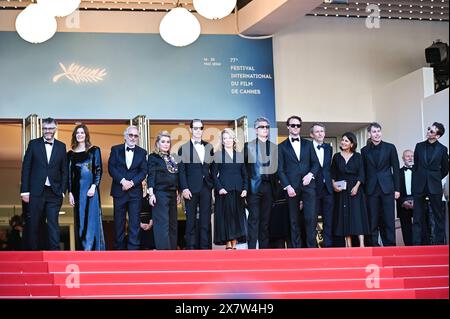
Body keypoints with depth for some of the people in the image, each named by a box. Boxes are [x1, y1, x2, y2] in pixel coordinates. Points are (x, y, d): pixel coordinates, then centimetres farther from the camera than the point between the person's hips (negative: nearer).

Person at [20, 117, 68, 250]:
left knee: (53, 224, -3)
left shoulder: (61, 146, 9)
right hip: (36, 192, -1)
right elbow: (26, 168, 2)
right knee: (34, 224, 4)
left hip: (54, 193, 1)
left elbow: (64, 171, 9)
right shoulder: (34, 144, 4)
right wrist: (25, 191, -3)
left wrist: (62, 191, 0)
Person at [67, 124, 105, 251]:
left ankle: (92, 249, -3)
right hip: (77, 189, 3)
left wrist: (94, 187, -13)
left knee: (92, 218, -4)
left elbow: (99, 170, -1)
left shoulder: (94, 150, 4)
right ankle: (81, 249, 7)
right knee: (79, 220, 3)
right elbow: (69, 174, 10)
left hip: (91, 189, -3)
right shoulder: (71, 154, 11)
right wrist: (70, 193, 2)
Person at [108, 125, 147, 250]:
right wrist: (123, 181, -15)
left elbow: (143, 171, 0)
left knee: (134, 222, -4)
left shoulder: (142, 152, 8)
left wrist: (132, 182, -14)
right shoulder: (115, 150, 6)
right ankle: (119, 247, 14)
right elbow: (111, 168, -3)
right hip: (119, 191, 0)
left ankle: (133, 248, -4)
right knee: (119, 221, 6)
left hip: (135, 191, 0)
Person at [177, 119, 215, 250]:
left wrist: (214, 185, 4)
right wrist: (184, 188, -11)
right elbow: (181, 170, -2)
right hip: (191, 188, -3)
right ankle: (191, 247, 5)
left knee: (205, 219, 3)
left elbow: (213, 168, 12)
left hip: (206, 187, 3)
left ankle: (205, 246, 6)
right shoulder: (183, 148, 4)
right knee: (191, 219, 1)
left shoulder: (209, 147, 13)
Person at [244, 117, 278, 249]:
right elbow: (243, 167, 2)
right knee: (254, 218, -5)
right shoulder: (248, 146, 4)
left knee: (265, 218, 6)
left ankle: (264, 247, 10)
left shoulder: (275, 147, 11)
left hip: (268, 185, 3)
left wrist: (275, 188, 3)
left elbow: (277, 168, 11)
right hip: (254, 185, -3)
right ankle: (252, 247, -4)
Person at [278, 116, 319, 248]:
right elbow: (280, 170, 3)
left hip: (308, 185, 1)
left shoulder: (308, 144, 16)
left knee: (311, 217, -10)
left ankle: (312, 247, -5)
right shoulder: (282, 147, 9)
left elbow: (316, 163, 12)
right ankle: (296, 248, 5)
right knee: (294, 220, 1)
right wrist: (287, 186, -8)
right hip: (292, 187, -1)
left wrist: (310, 174, -8)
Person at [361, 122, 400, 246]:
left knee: (388, 219, -1)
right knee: (373, 220, 1)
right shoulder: (365, 150, 8)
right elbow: (363, 171, 9)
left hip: (387, 189, -1)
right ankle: (374, 245, 5)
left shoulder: (390, 147, 4)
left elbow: (396, 169, 4)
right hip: (371, 190, 1)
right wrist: (364, 190, 3)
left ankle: (390, 245, 3)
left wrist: (397, 189, -1)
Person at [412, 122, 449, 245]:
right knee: (417, 217, 3)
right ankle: (416, 243, 5)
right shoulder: (419, 146, 6)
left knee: (438, 216, 3)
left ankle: (440, 242, 9)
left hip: (434, 186, -2)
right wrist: (416, 182, 10)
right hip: (419, 186, 2)